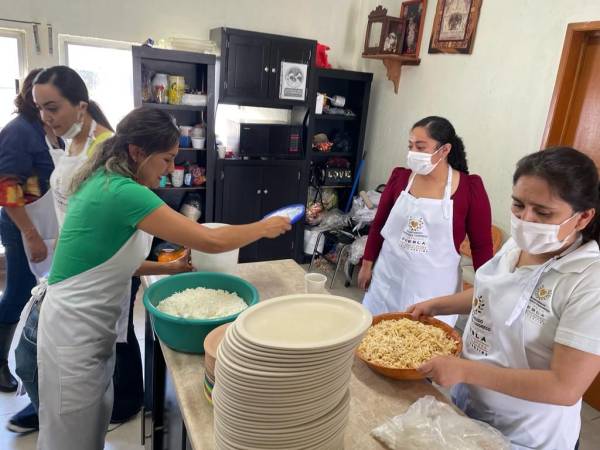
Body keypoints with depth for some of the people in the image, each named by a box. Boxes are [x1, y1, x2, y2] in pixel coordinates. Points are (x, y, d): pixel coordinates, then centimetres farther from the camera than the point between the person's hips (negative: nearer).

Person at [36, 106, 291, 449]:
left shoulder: (108, 182, 3)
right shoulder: (123, 192, -27)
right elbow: (210, 241, -27)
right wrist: (265, 227, -13)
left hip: (94, 324, 9)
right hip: (74, 329, -9)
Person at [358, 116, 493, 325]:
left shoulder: (470, 188, -9)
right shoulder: (400, 177, -2)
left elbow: (481, 245, -3)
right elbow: (379, 224, 8)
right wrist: (367, 264, 11)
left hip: (433, 289, -3)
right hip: (387, 280, 3)